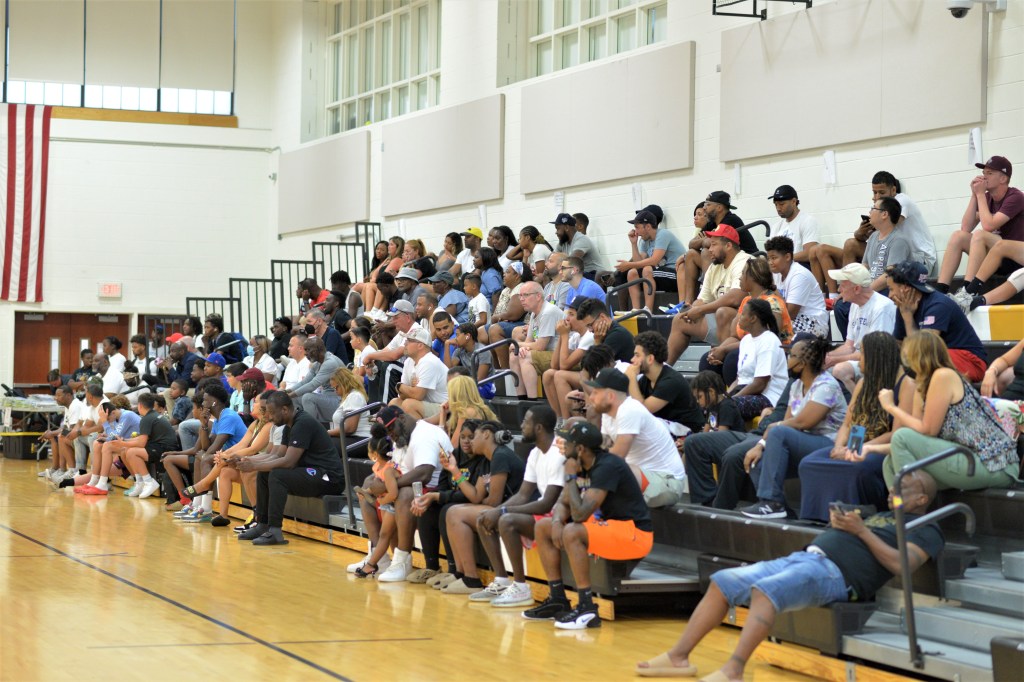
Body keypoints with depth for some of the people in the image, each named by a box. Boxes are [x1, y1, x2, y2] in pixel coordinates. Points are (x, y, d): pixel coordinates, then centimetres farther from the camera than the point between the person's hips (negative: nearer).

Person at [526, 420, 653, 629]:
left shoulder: (607, 467, -23)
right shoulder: (582, 466, 5)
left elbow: (580, 514, -28)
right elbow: (563, 502, 9)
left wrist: (571, 477, -18)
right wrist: (557, 521, -13)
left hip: (635, 533, -10)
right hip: (608, 526, 10)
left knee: (572, 532, -33)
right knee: (543, 527, 7)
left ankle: (587, 609, -28)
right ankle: (557, 600, 7)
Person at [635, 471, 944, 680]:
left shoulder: (925, 529, 7)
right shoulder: (882, 515, 33)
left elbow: (902, 565, -11)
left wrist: (862, 531, -8)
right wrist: (839, 525, 14)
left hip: (834, 573, -9)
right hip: (803, 556, 9)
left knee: (764, 590, -35)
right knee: (722, 582, -6)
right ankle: (678, 657, -10)